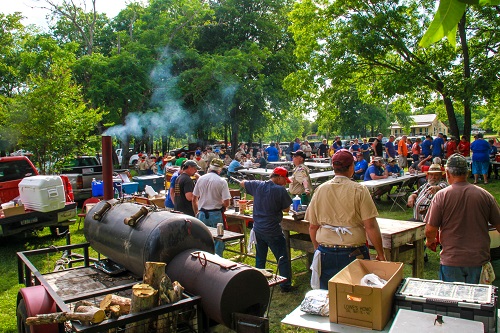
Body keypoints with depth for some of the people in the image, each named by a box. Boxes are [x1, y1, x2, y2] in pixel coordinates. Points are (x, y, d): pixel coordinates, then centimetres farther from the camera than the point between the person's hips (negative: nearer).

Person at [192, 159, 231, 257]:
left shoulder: (201, 179, 2)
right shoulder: (222, 182, -10)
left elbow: (194, 199, 8)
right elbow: (226, 203, -14)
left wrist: (196, 213, 20)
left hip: (202, 214, 4)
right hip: (216, 215, -4)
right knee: (218, 241, 7)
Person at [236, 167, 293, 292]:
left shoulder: (257, 185, -1)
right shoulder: (280, 190, -16)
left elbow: (242, 183, 16)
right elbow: (286, 209, -7)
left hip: (258, 229, 6)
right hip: (273, 230, -6)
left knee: (260, 258, 19)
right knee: (282, 258, 6)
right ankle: (286, 285, 10)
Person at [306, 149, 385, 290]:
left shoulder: (320, 190, 1)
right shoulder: (359, 190, -8)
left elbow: (312, 227, 6)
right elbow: (371, 227, -10)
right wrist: (380, 254, 1)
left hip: (326, 253, 3)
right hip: (353, 252, -3)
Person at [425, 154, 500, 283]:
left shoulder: (441, 196, -12)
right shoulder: (485, 195, -5)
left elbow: (430, 230, -11)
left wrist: (430, 242, 10)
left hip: (451, 260, -2)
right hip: (479, 258, 3)